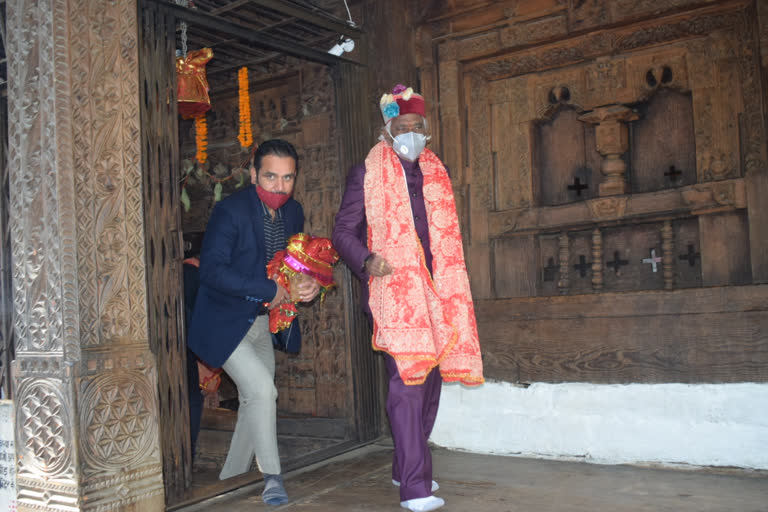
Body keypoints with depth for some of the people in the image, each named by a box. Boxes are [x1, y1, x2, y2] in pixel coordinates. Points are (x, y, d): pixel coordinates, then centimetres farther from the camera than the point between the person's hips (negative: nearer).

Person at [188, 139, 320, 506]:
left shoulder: (293, 212, 2)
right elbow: (212, 271, -26)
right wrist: (269, 290, -26)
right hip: (225, 324, -7)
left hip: (263, 324, 7)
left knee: (255, 403, 13)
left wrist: (311, 283, -9)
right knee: (262, 389, -19)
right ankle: (272, 478, 0)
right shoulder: (230, 211, -19)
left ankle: (230, 483, 31)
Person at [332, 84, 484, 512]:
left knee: (430, 380, 11)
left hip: (435, 290, 6)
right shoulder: (367, 173, 3)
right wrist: (368, 260, -17)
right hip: (393, 289, -6)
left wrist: (450, 286, 14)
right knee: (407, 382, -13)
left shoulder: (438, 173, 17)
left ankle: (407, 467, 28)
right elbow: (344, 231, 2)